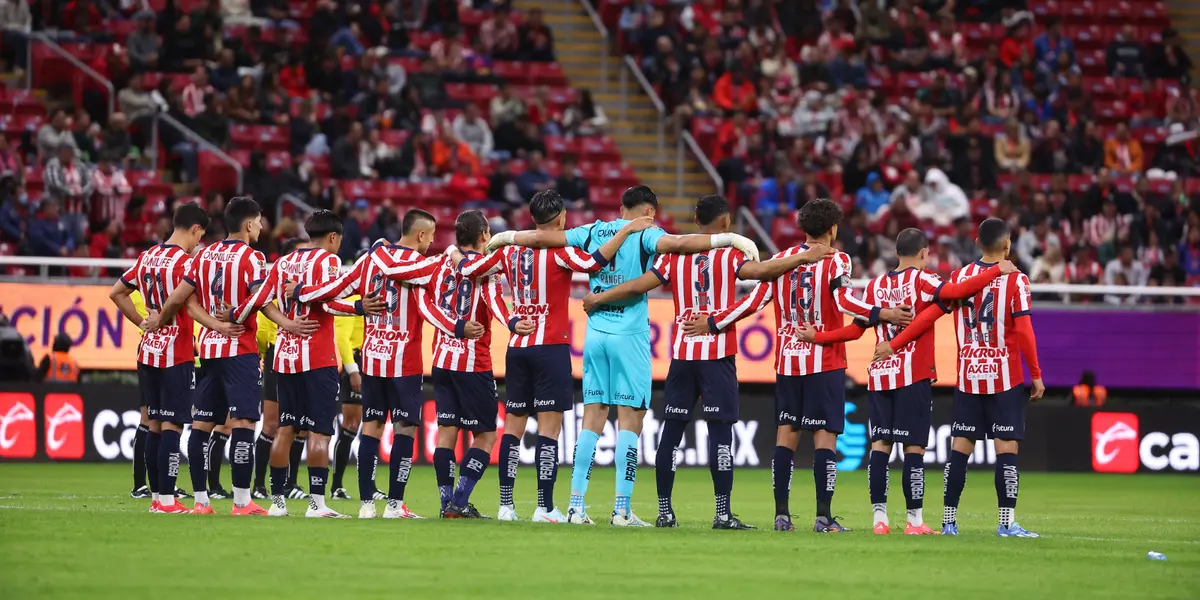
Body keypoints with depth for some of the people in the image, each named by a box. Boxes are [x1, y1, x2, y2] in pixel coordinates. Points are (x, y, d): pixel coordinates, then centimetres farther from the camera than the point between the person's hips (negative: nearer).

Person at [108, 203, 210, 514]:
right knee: (172, 425, -6)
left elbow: (116, 293, 18)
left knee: (155, 424, 12)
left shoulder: (147, 257, 11)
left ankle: (156, 496, 15)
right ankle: (166, 500, -8)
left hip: (148, 350, 7)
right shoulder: (185, 262, -13)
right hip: (176, 354, -7)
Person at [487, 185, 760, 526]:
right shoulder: (644, 234, -4)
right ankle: (622, 510, -7)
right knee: (630, 420, -2)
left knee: (592, 419, 8)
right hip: (630, 336, -5)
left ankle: (576, 506, 5)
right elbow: (678, 243, -23)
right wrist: (729, 239, -23)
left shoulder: (593, 232, 10)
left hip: (595, 333, 5)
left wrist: (506, 237, 31)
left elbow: (542, 237, 15)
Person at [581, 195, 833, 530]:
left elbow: (638, 286, 7)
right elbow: (762, 271, -19)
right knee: (720, 430, -5)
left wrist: (598, 299, 19)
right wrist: (804, 257, -16)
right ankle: (723, 513, -10)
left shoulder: (674, 255, 7)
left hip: (682, 352, 4)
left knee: (672, 430, 8)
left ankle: (664, 511, 9)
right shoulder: (729, 255, -3)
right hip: (718, 354, -4)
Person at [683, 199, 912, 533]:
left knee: (786, 432, 7)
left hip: (787, 360, 4)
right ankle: (824, 517, -11)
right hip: (825, 362, -4)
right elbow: (844, 301, -21)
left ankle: (781, 514, 4)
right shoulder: (836, 261, -5)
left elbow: (755, 302, 3)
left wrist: (713, 324, 11)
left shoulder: (782, 260, 7)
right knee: (825, 434, -4)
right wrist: (881, 315, -26)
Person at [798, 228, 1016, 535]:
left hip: (879, 376, 5)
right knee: (914, 446, -2)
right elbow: (957, 291, -20)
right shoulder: (921, 280, -4)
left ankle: (879, 517, 2)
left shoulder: (875, 285, 10)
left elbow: (856, 329, 8)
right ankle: (914, 520, -2)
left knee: (880, 444, 5)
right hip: (914, 375, -5)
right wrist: (997, 270, -12)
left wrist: (818, 337, 17)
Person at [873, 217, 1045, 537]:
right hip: (1004, 377, -4)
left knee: (961, 446, 7)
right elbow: (1024, 331, -11)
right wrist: (1036, 375, -4)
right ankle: (1007, 522, -8)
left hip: (967, 376, 4)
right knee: (1006, 446, -3)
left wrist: (894, 344, 3)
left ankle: (948, 520, 7)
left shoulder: (960, 276, 3)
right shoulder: (1016, 280, -7)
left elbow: (929, 315, -2)